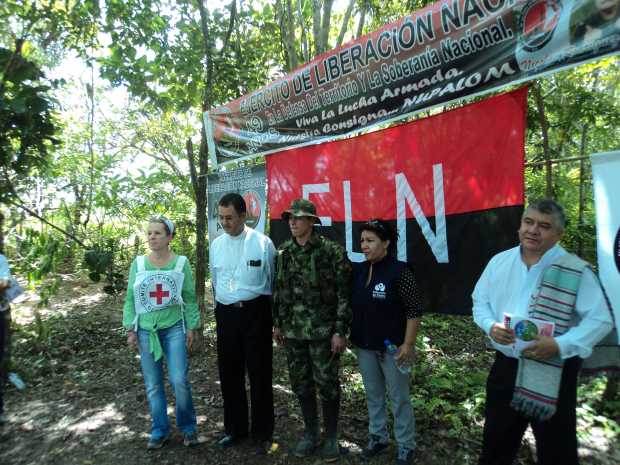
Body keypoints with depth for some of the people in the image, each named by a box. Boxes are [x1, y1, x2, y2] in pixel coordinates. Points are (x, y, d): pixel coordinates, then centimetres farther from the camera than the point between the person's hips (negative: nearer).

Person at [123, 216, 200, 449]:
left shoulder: (181, 262, -3)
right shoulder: (138, 263, 2)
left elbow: (190, 298, 0)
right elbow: (130, 298, 7)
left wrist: (191, 327, -1)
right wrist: (130, 329, 3)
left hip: (174, 328, -2)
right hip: (146, 330, 2)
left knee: (179, 380, -5)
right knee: (153, 384, 9)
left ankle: (188, 426, 19)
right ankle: (160, 430, 27)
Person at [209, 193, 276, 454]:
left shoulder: (263, 243, -7)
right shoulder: (216, 245, 6)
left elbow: (273, 281, -1)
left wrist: (273, 316, 3)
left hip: (255, 312, -4)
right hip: (226, 314, 4)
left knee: (259, 374, 6)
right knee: (229, 373, 14)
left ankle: (262, 433, 26)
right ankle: (235, 428, 35)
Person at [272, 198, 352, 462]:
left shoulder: (332, 251, -10)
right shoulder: (284, 253, 5)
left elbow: (344, 294, -10)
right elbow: (278, 291, 12)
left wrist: (340, 331, -13)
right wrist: (277, 324, 12)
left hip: (323, 331, -4)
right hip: (293, 330, 5)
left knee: (327, 384, 5)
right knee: (300, 384, 14)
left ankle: (331, 437, 26)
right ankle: (310, 433, 33)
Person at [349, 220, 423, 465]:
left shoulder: (399, 271, -15)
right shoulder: (358, 270, 1)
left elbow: (414, 310, -14)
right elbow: (350, 305, 10)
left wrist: (408, 344, -15)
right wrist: (346, 334, 5)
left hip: (392, 347, -5)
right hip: (364, 346, 5)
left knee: (399, 399, 10)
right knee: (373, 396, 20)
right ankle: (377, 437, 39)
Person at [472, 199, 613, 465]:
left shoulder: (576, 271, -10)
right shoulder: (499, 262, 2)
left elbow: (600, 320, -11)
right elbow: (480, 301, 10)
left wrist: (559, 345, -24)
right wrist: (491, 326, -10)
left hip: (553, 371, -3)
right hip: (505, 365, 4)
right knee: (496, 442, 20)